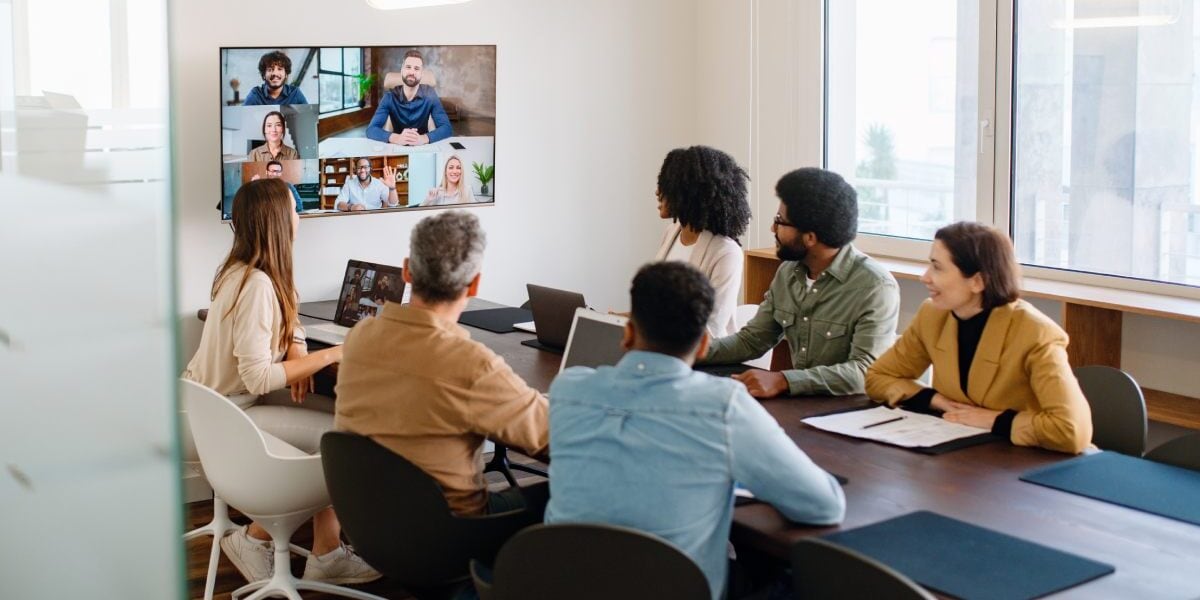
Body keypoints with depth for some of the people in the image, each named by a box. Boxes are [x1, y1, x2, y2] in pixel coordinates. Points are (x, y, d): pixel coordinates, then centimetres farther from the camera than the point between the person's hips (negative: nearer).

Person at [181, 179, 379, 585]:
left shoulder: (241, 271, 5)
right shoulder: (257, 284, -25)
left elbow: (289, 325, 18)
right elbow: (257, 377, -28)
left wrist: (297, 355, -4)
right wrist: (328, 356, -21)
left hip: (222, 399, 9)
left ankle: (327, 552, 2)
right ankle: (254, 541, 2)